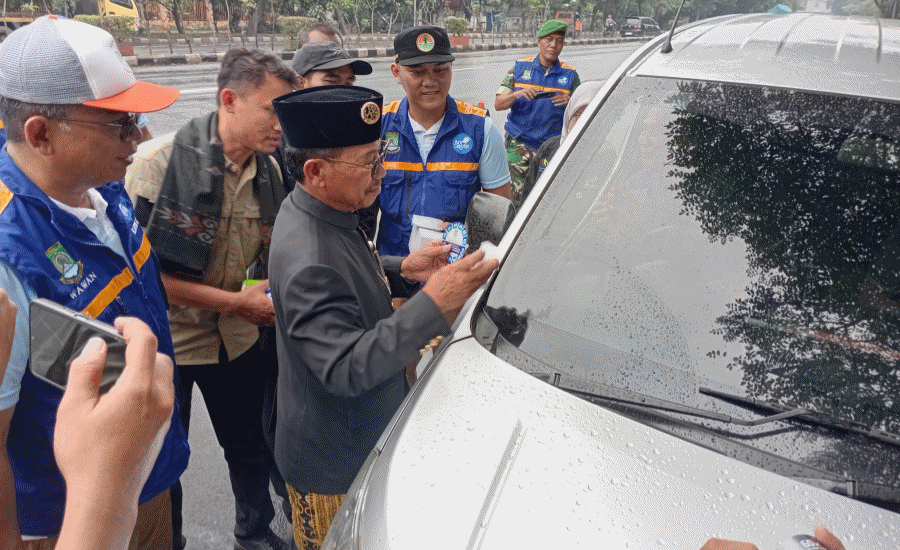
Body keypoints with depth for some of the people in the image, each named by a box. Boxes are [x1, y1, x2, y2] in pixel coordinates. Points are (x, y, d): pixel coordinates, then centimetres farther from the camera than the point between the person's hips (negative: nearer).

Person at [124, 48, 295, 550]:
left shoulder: (270, 172, -3)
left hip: (239, 337, 5)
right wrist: (237, 302, -21)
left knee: (252, 446, 19)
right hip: (165, 339, -5)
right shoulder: (160, 164, -21)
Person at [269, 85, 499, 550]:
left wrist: (401, 267, 1)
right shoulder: (309, 263, -34)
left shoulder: (318, 214, -2)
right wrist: (434, 303, -40)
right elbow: (347, 369, -36)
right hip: (334, 466, -9)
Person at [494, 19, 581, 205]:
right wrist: (517, 94, -15)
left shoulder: (570, 75, 10)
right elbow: (498, 104, 6)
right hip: (519, 144, 0)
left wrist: (569, 103, -15)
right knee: (517, 199, -9)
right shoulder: (519, 67, 10)